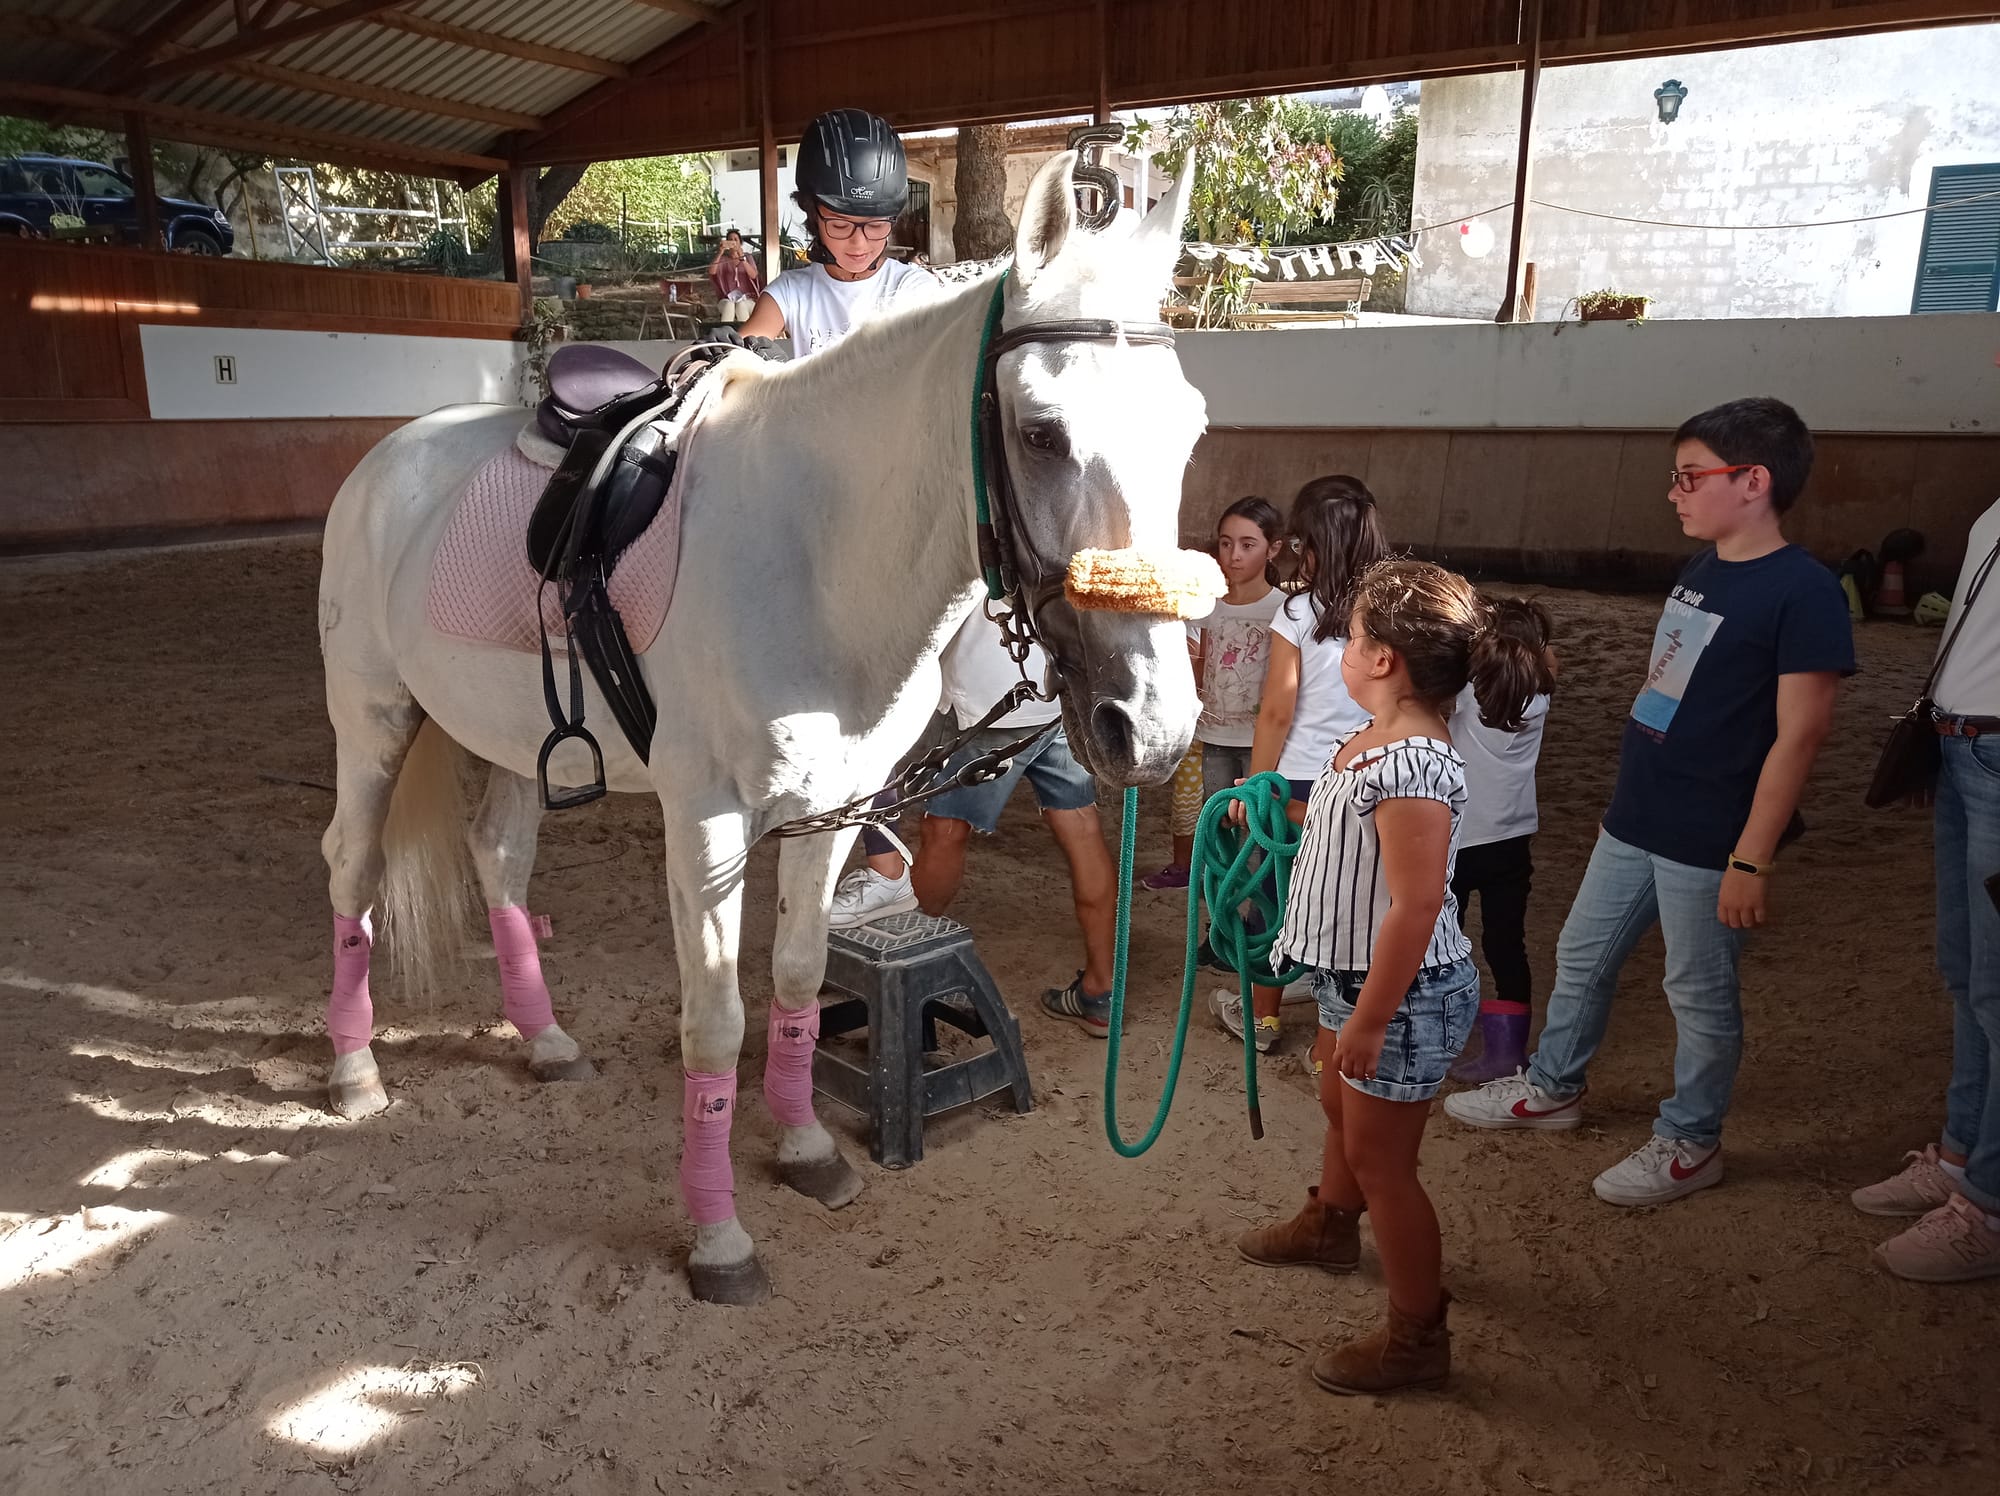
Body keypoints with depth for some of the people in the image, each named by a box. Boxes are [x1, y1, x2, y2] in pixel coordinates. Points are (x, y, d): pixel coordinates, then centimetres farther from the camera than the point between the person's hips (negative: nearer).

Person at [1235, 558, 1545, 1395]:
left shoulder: (1413, 769, -31)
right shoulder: (1374, 739, 0)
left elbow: (1417, 905, -31)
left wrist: (1369, 1019, -26)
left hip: (1402, 995, -10)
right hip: (1352, 977, 10)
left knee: (1379, 1159, 4)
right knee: (1341, 1111, 30)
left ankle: (1417, 1338, 22)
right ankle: (1329, 1227, 57)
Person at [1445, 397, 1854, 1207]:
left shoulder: (1802, 590, -17)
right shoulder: (1699, 570, 8)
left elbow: (1799, 733, -18)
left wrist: (1751, 859, -19)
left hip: (1707, 842, -8)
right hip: (1633, 820, 8)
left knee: (1700, 993, 8)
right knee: (1581, 958, 19)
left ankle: (1689, 1142, 27)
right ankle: (1552, 1087, 38)